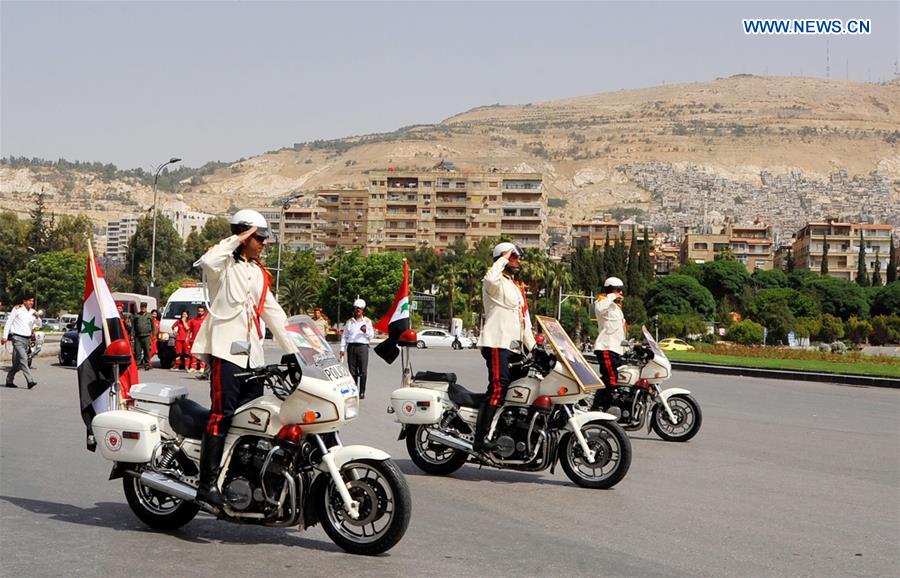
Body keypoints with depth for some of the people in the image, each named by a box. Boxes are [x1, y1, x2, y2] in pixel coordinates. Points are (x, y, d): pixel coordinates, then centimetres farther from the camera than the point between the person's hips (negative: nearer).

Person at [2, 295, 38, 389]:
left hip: (27, 339, 6)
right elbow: (8, 322, -2)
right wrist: (5, 336, -6)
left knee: (17, 362, 11)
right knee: (23, 359, -17)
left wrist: (36, 317, -14)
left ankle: (9, 381, 23)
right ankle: (30, 381, -26)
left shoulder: (33, 312, 12)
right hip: (18, 338, -6)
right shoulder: (17, 309, -3)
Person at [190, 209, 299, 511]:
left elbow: (273, 312, 26)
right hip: (225, 349, -8)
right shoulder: (226, 263, 1)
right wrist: (235, 240, -13)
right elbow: (207, 261, -25)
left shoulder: (258, 272, 25)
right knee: (223, 413, -16)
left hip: (252, 352, 8)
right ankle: (207, 483, -19)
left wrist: (292, 350, 20)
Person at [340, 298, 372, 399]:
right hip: (351, 347, 2)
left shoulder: (367, 321, 12)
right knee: (352, 371, 2)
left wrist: (366, 331, -12)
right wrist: (342, 349, 6)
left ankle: (362, 392, 0)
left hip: (362, 347, -2)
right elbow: (344, 336, 14)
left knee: (363, 371, -6)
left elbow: (371, 336, 9)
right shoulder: (349, 322, 16)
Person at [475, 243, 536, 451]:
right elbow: (491, 278, -29)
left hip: (514, 347, 10)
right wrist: (503, 259, -13)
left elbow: (525, 321, 26)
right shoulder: (496, 282, -1)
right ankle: (481, 437, -28)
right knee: (498, 388, -22)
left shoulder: (518, 288, 27)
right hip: (497, 343, -10)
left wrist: (532, 346, 15)